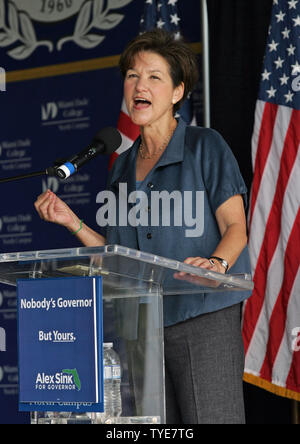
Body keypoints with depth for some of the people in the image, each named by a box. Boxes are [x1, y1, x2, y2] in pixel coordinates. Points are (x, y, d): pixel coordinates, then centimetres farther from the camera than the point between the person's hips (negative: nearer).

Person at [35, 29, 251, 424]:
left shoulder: (205, 147, 4)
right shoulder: (123, 167, 19)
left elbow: (235, 228, -3)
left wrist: (216, 262, -22)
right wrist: (72, 222, 8)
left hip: (204, 318, -5)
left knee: (210, 420, -11)